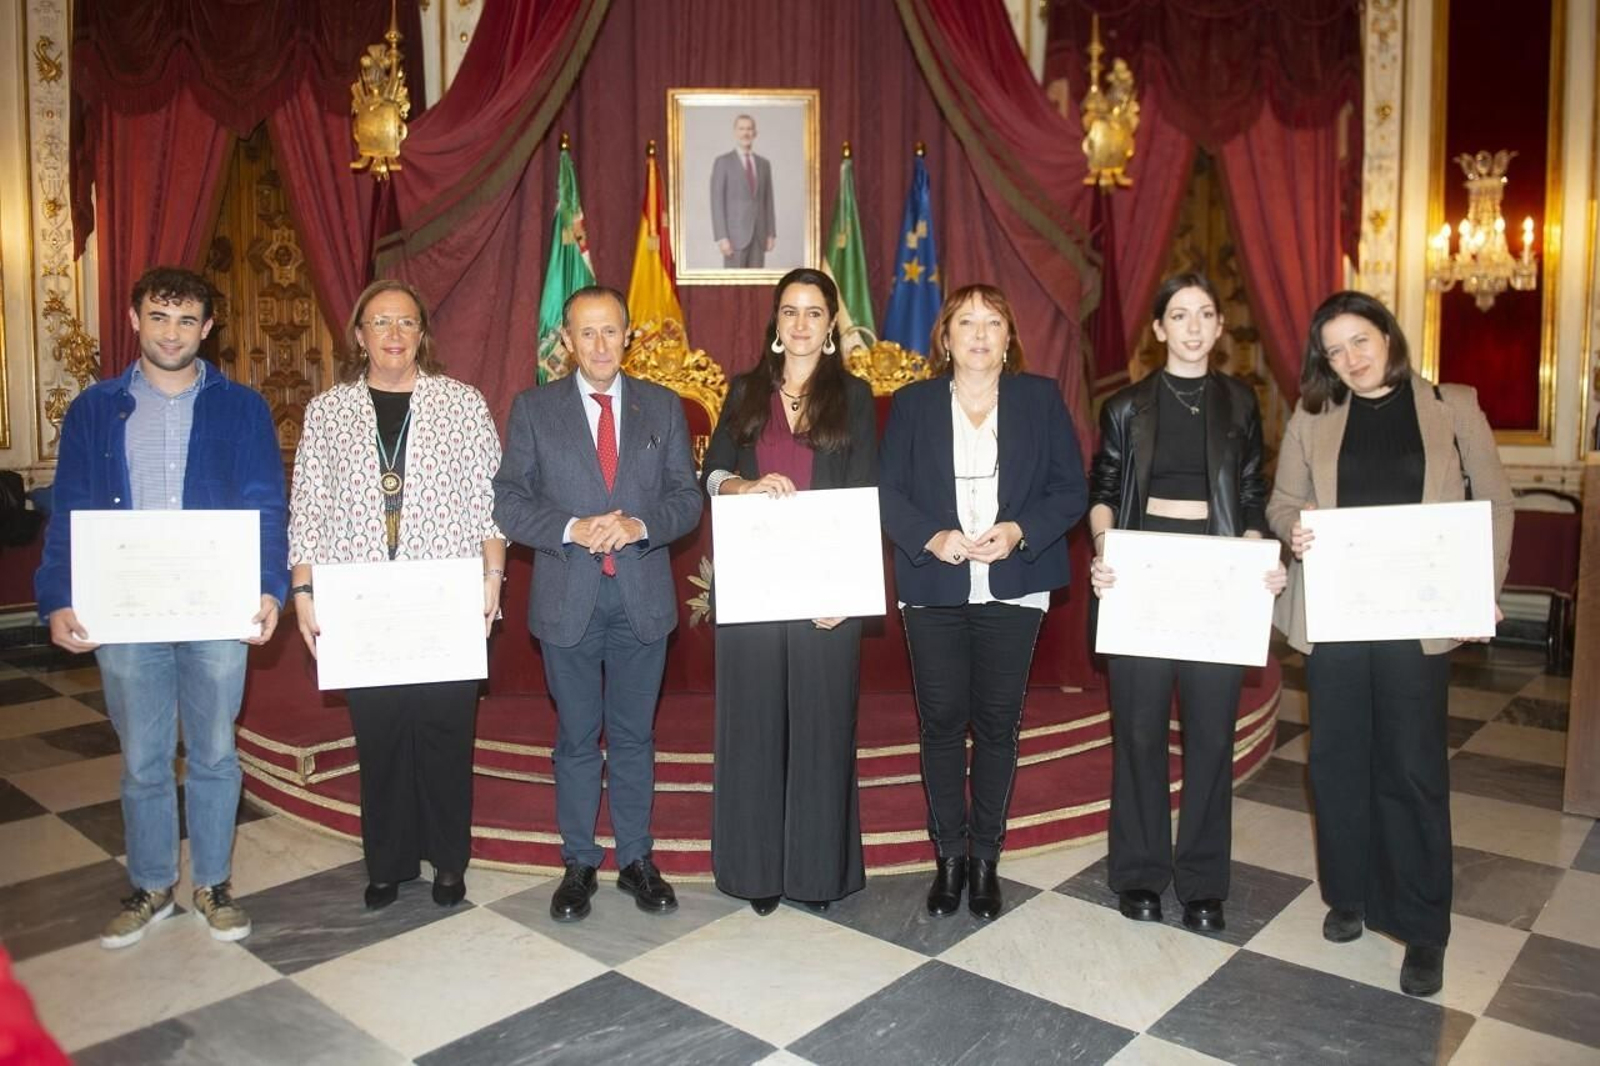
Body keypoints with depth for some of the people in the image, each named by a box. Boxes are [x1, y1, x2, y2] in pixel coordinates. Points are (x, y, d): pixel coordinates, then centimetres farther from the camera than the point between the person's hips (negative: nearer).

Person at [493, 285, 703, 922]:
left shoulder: (663, 407, 5)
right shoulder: (533, 409, 2)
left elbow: (687, 498, 3)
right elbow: (509, 501, -2)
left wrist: (642, 525, -17)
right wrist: (573, 529, -18)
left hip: (643, 596, 1)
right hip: (568, 598, -1)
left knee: (635, 736, 12)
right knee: (576, 740, 10)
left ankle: (636, 859, 26)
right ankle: (579, 863, 25)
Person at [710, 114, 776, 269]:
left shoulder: (764, 164, 13)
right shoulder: (722, 162, -4)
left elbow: (768, 201, 15)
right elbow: (717, 203, -9)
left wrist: (771, 234, 6)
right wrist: (721, 237, -17)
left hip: (758, 235, 5)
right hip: (735, 234, -5)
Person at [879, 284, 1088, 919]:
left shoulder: (1040, 399, 5)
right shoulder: (912, 404, 5)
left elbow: (1071, 491, 2)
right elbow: (888, 493, 1)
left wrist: (1020, 531, -14)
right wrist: (931, 537, -16)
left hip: (1013, 589, 0)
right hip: (934, 589, 0)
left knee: (998, 724, 6)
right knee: (942, 722, 5)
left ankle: (985, 858, 21)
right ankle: (949, 856, 20)